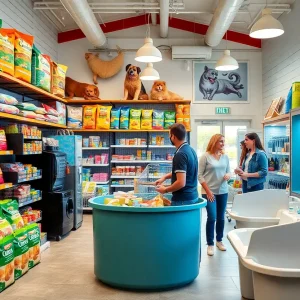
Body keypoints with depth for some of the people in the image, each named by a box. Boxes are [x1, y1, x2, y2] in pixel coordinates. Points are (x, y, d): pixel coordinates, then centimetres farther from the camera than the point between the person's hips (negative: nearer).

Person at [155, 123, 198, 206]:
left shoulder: (180, 154, -22)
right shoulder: (190, 149, 8)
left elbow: (181, 183, -26)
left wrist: (165, 190, -11)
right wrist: (165, 177, 15)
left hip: (183, 199, -9)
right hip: (192, 196, 9)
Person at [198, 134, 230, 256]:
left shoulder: (225, 157, 6)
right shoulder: (205, 156, -8)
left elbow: (228, 171, 17)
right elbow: (200, 175, -9)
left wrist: (228, 175, -8)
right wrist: (208, 191, -13)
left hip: (223, 191, 5)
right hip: (209, 192, -5)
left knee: (221, 218, 12)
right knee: (212, 217, -7)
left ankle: (219, 240, 29)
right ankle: (210, 244, 7)